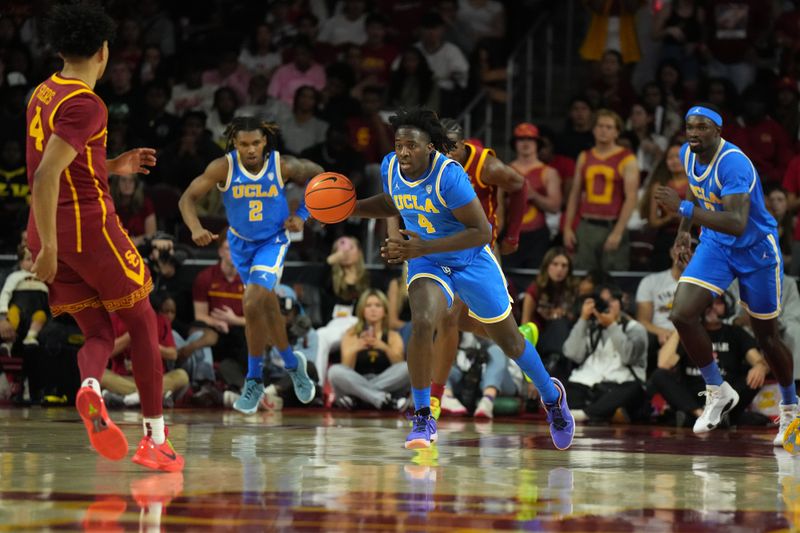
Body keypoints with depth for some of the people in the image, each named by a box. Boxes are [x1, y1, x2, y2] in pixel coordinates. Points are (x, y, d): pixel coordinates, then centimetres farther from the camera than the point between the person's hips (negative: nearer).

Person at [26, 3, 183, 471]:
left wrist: (114, 166, 23)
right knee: (142, 322, 8)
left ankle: (91, 387, -25)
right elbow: (45, 176, -25)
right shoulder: (85, 104, -15)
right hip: (89, 223, -8)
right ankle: (156, 439, 8)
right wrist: (49, 248, -24)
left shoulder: (44, 94, 11)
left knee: (100, 334, 10)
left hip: (50, 228, 8)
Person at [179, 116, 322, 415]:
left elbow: (319, 177, -3)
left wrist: (302, 215, -11)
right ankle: (292, 363, 39)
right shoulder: (224, 167, -23)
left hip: (273, 241, -3)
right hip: (241, 242, 3)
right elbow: (187, 199, -23)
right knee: (267, 305, 15)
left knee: (253, 305, -19)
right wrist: (196, 229, -41)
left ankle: (254, 381, -5)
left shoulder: (283, 166, -23)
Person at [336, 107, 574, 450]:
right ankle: (423, 419, -15)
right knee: (422, 324, -26)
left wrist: (425, 247, -36)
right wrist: (353, 208, -4)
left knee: (508, 340, 11)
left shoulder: (448, 176, -30)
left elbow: (482, 231, -30)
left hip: (472, 260, -3)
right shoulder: (390, 167, -11)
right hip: (426, 264, 3)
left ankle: (551, 396, 40)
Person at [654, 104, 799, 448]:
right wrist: (685, 229, 12)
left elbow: (737, 223, -41)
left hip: (755, 250, -6)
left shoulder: (733, 163, -30)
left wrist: (683, 209, -45)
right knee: (682, 314, -15)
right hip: (714, 246, 6)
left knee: (766, 337, 7)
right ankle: (718, 392, 3)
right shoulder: (688, 155, -6)